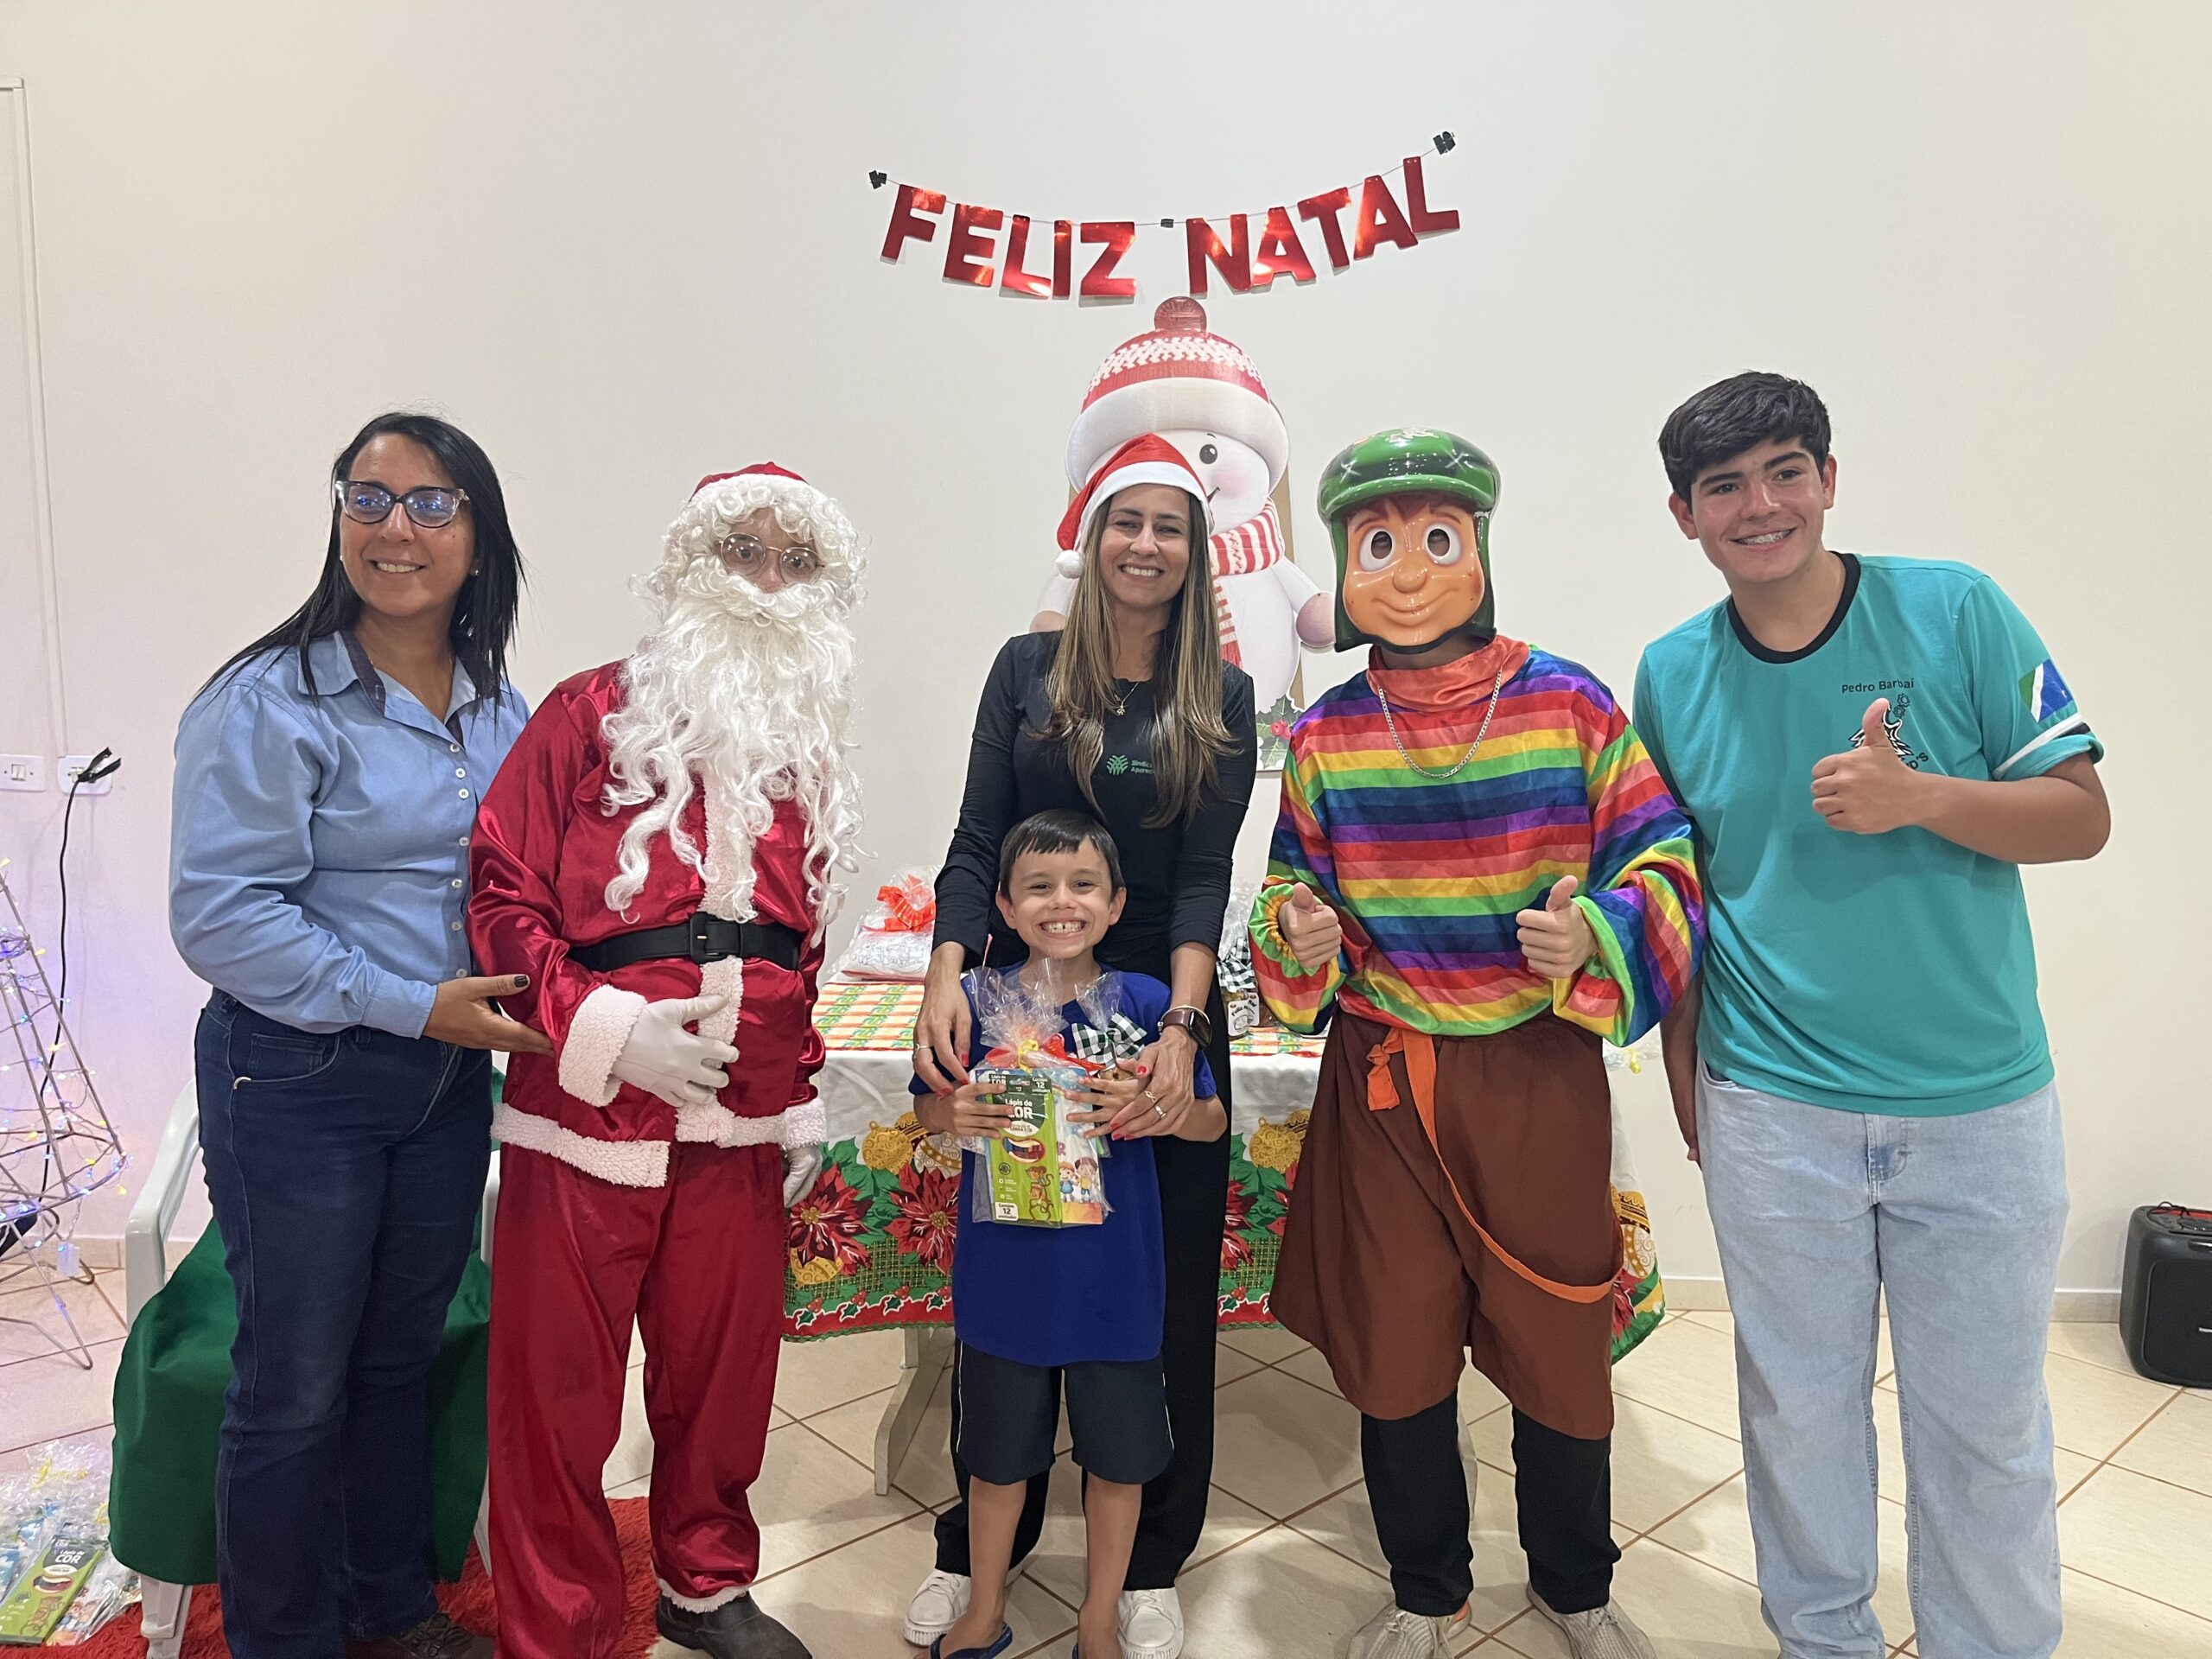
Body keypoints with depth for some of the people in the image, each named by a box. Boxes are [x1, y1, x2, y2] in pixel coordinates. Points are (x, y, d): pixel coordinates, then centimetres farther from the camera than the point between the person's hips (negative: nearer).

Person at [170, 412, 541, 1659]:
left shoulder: (502, 709, 5)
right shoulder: (269, 702, -14)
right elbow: (221, 915, -19)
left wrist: (526, 995, -1)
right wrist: (411, 1005, -21)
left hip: (451, 1078, 6)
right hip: (299, 1082, -6)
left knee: (402, 1355, 20)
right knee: (298, 1385, 8)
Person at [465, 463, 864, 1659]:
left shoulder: (808, 754, 12)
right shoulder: (591, 716, -3)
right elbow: (501, 897, -6)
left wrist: (803, 1098, 16)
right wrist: (603, 1028, -17)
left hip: (742, 1127, 4)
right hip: (587, 1118, -4)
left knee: (723, 1372, 15)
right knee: (560, 1390, 7)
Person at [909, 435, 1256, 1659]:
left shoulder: (1222, 698, 1)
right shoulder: (1027, 668, 3)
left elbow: (1205, 875, -8)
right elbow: (976, 844, -2)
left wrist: (1181, 1028, -22)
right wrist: (947, 973, -19)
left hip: (1166, 1013, 0)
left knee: (1167, 1292, 8)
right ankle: (978, 1542, 31)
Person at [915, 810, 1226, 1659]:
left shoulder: (1144, 1003, -10)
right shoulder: (979, 1001, -9)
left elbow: (1213, 1120, -3)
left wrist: (1159, 1110, -23)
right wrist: (956, 1118, -20)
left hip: (1113, 1273, 0)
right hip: (1004, 1270, 0)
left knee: (1117, 1454, 17)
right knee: (997, 1453, 19)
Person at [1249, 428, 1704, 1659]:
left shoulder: (1568, 702, -4)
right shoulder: (1326, 735, 2)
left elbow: (1667, 856, -1)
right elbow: (1292, 890, 12)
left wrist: (1597, 934, -21)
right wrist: (1295, 938, -11)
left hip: (1544, 1072, -1)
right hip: (1382, 1079, 2)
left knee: (1560, 1341, 12)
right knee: (1393, 1347, 12)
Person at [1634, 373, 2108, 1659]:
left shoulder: (1958, 611, -6)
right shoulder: (1671, 674, 0)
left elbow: (2083, 816, -4)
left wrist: (1923, 796, -24)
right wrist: (1685, 1080, 6)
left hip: (1981, 1106, -1)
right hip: (1772, 1116, 1)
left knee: (1987, 1427, 14)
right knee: (1799, 1409, 16)